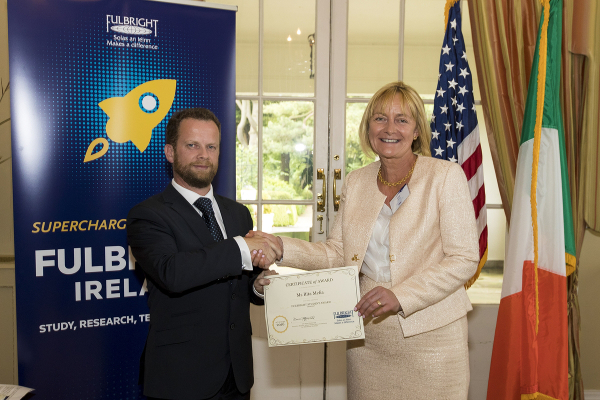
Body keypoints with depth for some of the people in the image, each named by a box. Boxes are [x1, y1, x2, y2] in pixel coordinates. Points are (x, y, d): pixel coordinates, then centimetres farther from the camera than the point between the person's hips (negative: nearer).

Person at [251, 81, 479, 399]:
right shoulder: (355, 182, 7)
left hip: (429, 335, -3)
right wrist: (280, 247, -8)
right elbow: (337, 253, 6)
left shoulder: (445, 176, -6)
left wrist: (400, 296, -20)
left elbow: (464, 260, -10)